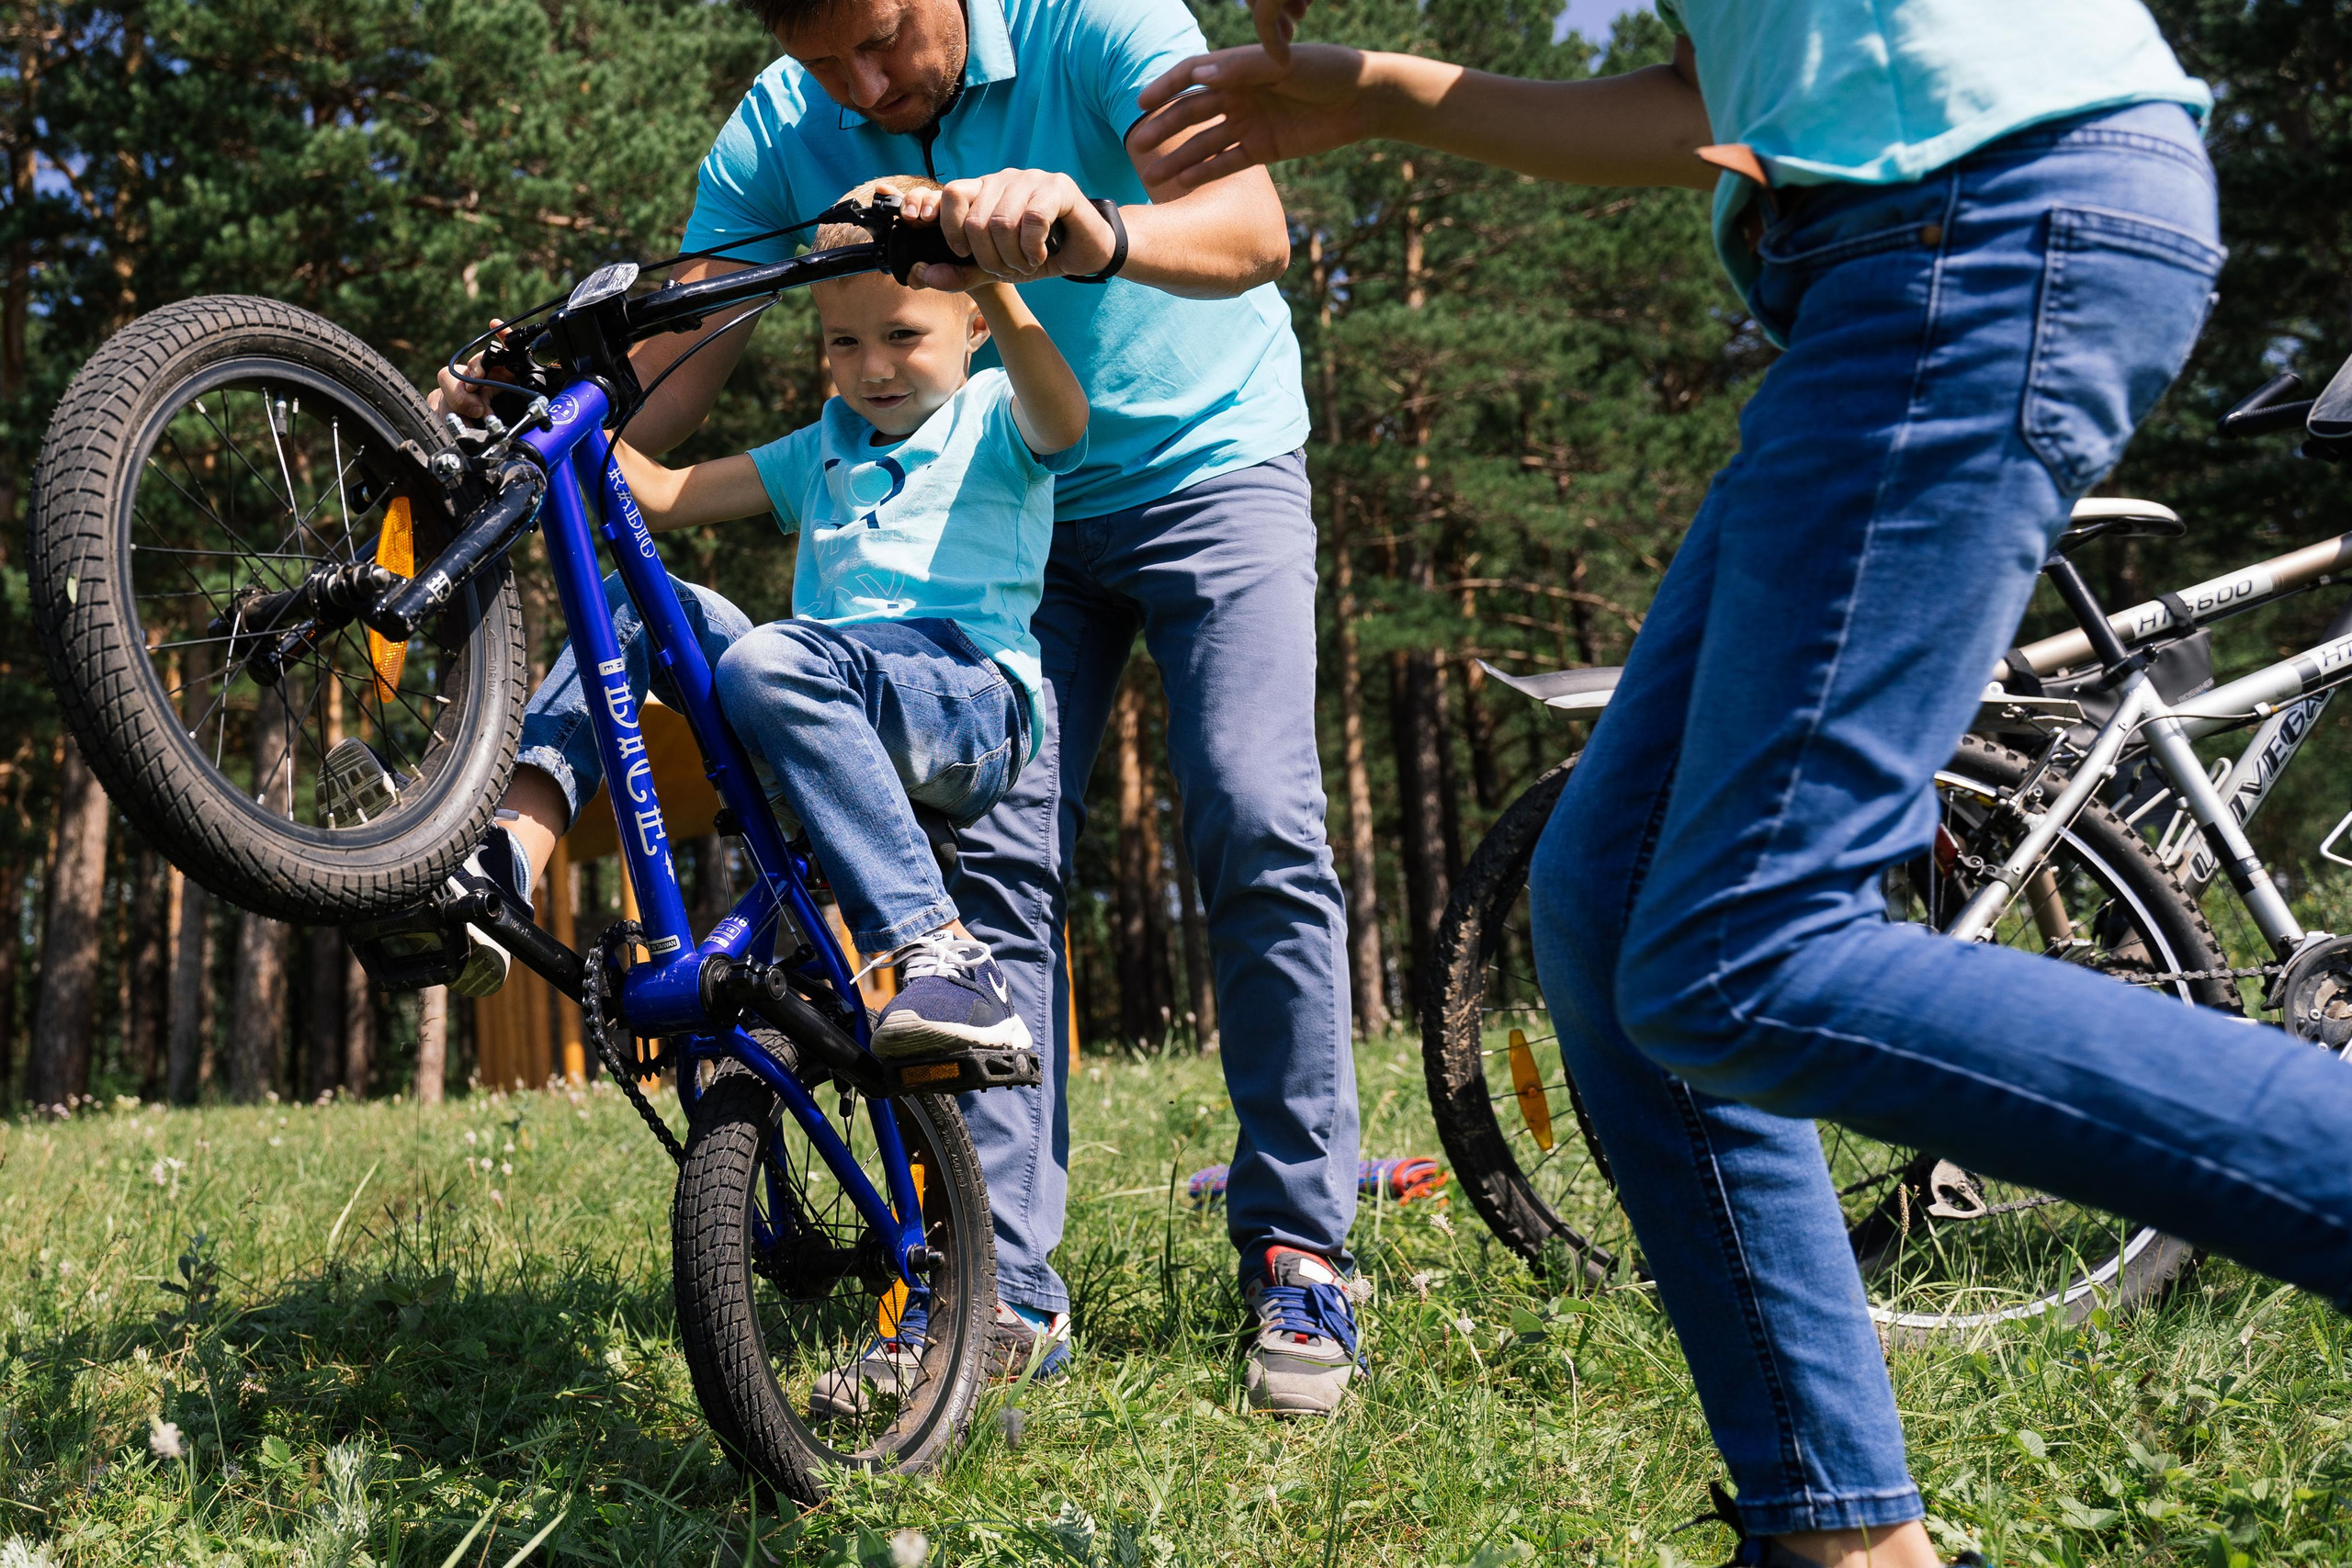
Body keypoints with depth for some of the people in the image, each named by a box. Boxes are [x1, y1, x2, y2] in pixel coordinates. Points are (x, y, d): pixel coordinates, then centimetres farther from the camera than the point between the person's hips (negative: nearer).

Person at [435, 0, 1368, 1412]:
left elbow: (1252, 226, -38)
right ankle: (1013, 1282, -7)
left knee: (1260, 830, -16)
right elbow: (664, 388, -16)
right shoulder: (777, 139, -11)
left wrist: (1095, 231, -60)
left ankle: (1300, 1256, -7)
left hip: (1208, 462, -3)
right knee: (997, 853, -10)